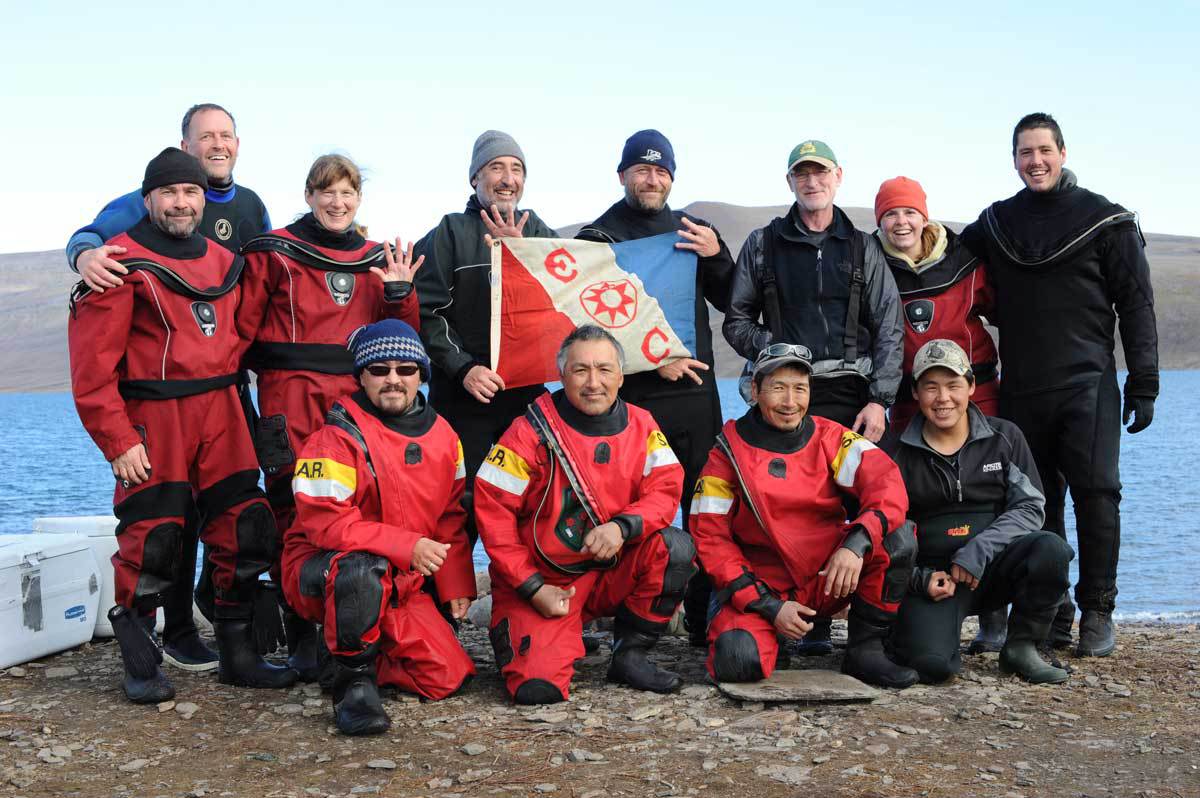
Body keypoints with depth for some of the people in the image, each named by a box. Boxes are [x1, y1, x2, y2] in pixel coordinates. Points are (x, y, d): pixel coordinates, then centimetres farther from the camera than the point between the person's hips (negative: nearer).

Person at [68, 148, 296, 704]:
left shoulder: (223, 263, 14)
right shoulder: (123, 263, -7)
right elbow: (92, 362, -11)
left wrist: (227, 396, 13)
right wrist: (117, 440, -15)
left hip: (220, 413, 6)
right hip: (151, 419, -6)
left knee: (246, 533, 5)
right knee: (152, 541, -4)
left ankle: (238, 656, 19)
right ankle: (140, 667, 14)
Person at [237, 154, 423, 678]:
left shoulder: (377, 260, 17)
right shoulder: (274, 252, 6)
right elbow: (244, 326, 3)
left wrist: (399, 293, 1)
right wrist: (267, 368, -9)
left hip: (356, 398, 4)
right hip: (290, 399, -3)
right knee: (296, 514, -6)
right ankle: (303, 641, 2)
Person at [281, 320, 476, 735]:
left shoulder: (442, 435, 6)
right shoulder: (338, 437, -15)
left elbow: (451, 518, 14)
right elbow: (326, 522, -22)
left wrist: (457, 586, 5)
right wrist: (407, 545, -27)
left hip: (401, 583, 6)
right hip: (319, 569, -6)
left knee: (448, 676, -7)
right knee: (362, 568, -41)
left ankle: (363, 650, 19)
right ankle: (353, 675, -18)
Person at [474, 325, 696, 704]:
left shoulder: (640, 425, 1)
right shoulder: (532, 432, -12)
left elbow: (665, 490, -5)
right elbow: (492, 510, -10)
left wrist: (622, 526, -26)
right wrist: (532, 589, -13)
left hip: (614, 573, 4)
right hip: (544, 581, -3)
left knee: (676, 548, -22)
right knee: (539, 686, -22)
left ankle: (630, 654, -4)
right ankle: (510, 632, 15)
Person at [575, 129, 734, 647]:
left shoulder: (692, 230, 16)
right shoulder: (599, 236, 3)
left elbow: (734, 304, 13)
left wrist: (716, 257, -5)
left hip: (695, 391, 4)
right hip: (632, 396, -4)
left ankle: (707, 620, 12)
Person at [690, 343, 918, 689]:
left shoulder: (829, 437, 0)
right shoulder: (729, 451, -4)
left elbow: (886, 482, -14)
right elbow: (711, 537, -6)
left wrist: (856, 543, -33)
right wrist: (769, 606, -15)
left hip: (829, 578, 2)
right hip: (761, 587, -2)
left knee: (899, 535, -22)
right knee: (738, 661, -31)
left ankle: (865, 649, -7)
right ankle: (766, 628, 6)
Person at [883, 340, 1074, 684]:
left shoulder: (1005, 438, 6)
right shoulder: (896, 455, 3)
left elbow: (1030, 508, -1)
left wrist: (978, 551, -17)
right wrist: (920, 579, -15)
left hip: (993, 568, 3)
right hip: (931, 575, -2)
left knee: (1051, 549, -29)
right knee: (932, 663, -29)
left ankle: (1021, 647, -6)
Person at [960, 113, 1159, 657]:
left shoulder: (1105, 220, 3)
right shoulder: (995, 224, 13)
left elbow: (1136, 304, 1)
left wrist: (1143, 382, -4)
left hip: (1088, 386, -3)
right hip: (1020, 389, 3)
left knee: (1096, 494, -9)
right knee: (1036, 503, 5)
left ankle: (1097, 613, 0)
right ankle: (1051, 612, 13)